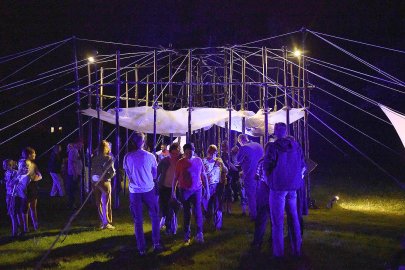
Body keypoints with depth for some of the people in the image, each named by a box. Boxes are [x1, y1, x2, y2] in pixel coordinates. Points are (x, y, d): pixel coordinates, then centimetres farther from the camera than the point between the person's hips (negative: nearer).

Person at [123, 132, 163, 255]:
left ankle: (141, 249, 8)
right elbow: (155, 174, 4)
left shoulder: (127, 157, -7)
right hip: (149, 190, 0)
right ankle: (156, 244, 13)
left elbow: (128, 174, 6)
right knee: (154, 217, 15)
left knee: (138, 221, 7)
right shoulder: (150, 156, -7)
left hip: (134, 191, 1)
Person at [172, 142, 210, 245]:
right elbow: (175, 178, 1)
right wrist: (173, 191, -1)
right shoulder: (180, 162, -3)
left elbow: (204, 176, 7)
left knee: (197, 211, -4)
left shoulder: (198, 161, 1)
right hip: (184, 190, 0)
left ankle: (199, 234, 4)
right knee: (186, 212, 6)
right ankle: (187, 235, 15)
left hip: (197, 189, 1)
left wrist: (207, 190, 6)